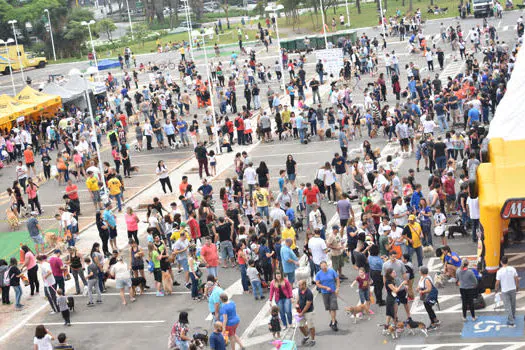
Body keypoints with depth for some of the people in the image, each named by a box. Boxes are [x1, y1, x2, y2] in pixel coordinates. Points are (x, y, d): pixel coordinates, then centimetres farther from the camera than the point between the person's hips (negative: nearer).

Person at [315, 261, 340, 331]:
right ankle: (334, 319, 35)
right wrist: (326, 287, -16)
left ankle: (333, 323, -7)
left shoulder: (332, 271, -6)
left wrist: (337, 288, -9)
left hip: (333, 292, -2)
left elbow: (337, 279, 1)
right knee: (328, 307, 14)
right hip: (324, 293, 2)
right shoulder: (318, 274, -5)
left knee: (333, 307, -10)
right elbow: (317, 284, -6)